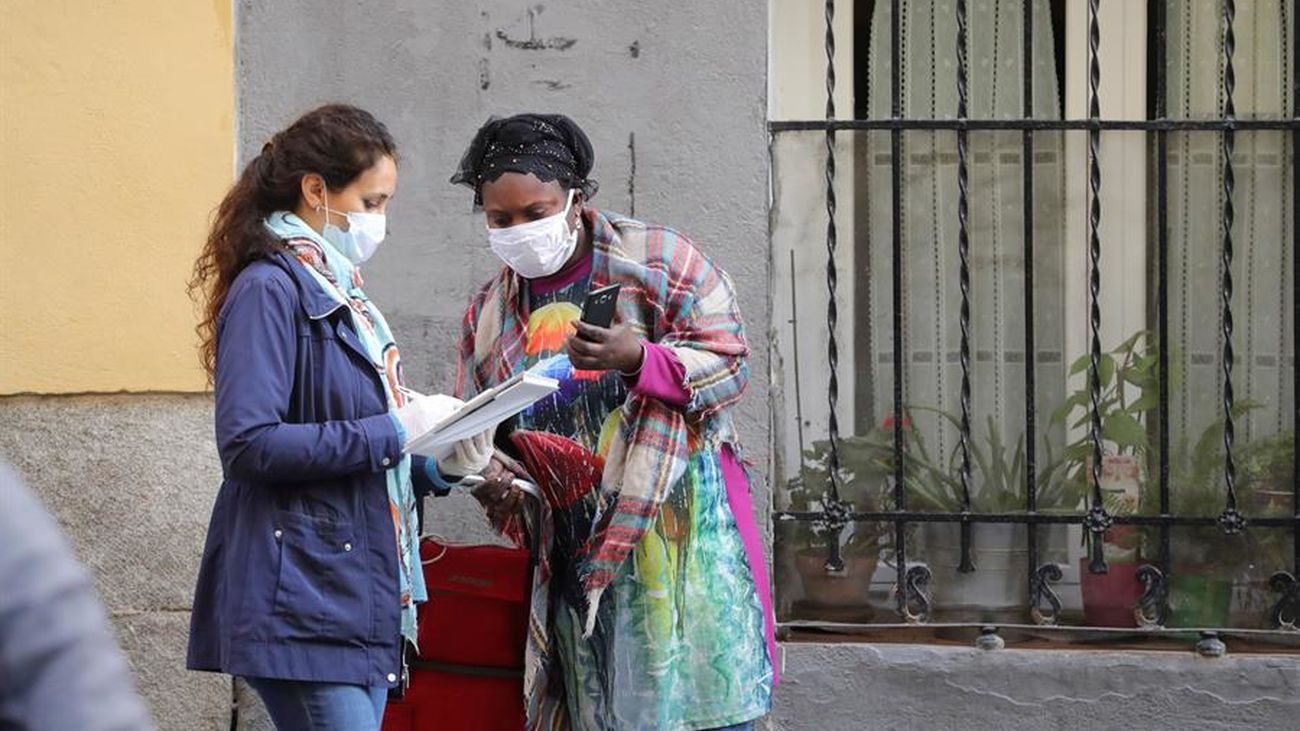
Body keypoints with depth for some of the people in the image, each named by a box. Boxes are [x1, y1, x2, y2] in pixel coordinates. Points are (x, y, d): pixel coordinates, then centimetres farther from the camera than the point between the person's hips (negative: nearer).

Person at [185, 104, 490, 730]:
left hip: (363, 601, 9)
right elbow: (248, 444, -20)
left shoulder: (340, 294, 18)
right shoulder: (270, 290, -9)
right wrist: (394, 432, -17)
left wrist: (435, 467, 5)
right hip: (303, 600, -9)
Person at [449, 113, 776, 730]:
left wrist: (640, 360, -23)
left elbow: (731, 362, -6)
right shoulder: (489, 315, 13)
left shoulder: (658, 259, -1)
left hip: (678, 526, -4)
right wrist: (491, 479, -6)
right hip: (577, 558, 4)